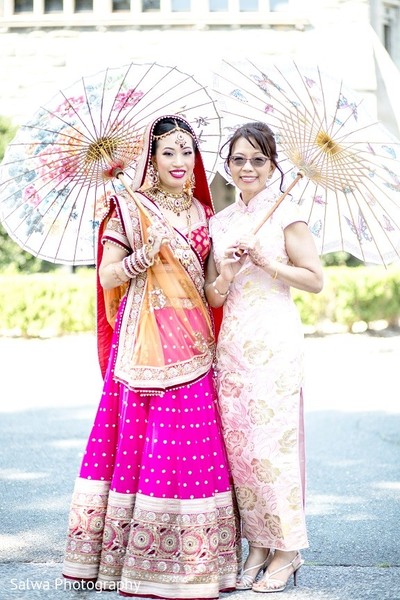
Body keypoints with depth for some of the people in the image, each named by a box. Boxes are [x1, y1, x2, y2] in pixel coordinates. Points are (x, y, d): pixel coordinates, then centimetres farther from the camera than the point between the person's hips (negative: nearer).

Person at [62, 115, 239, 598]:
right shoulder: (131, 207, 0)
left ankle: (191, 554, 10)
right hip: (146, 338, -5)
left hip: (193, 341, 5)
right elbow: (108, 277, -6)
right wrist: (147, 252, -18)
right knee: (139, 440, -5)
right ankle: (134, 555, 3)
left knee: (194, 444, 2)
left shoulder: (200, 210, 15)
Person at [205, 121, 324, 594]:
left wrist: (266, 262, -13)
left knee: (272, 440, -6)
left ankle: (287, 548, 5)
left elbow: (315, 279, -4)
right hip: (231, 341, 6)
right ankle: (258, 544, 14)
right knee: (237, 443, 4)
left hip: (274, 340, -5)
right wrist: (225, 275, -7)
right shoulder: (220, 222, 14)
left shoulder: (285, 214, -1)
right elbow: (213, 297, 13)